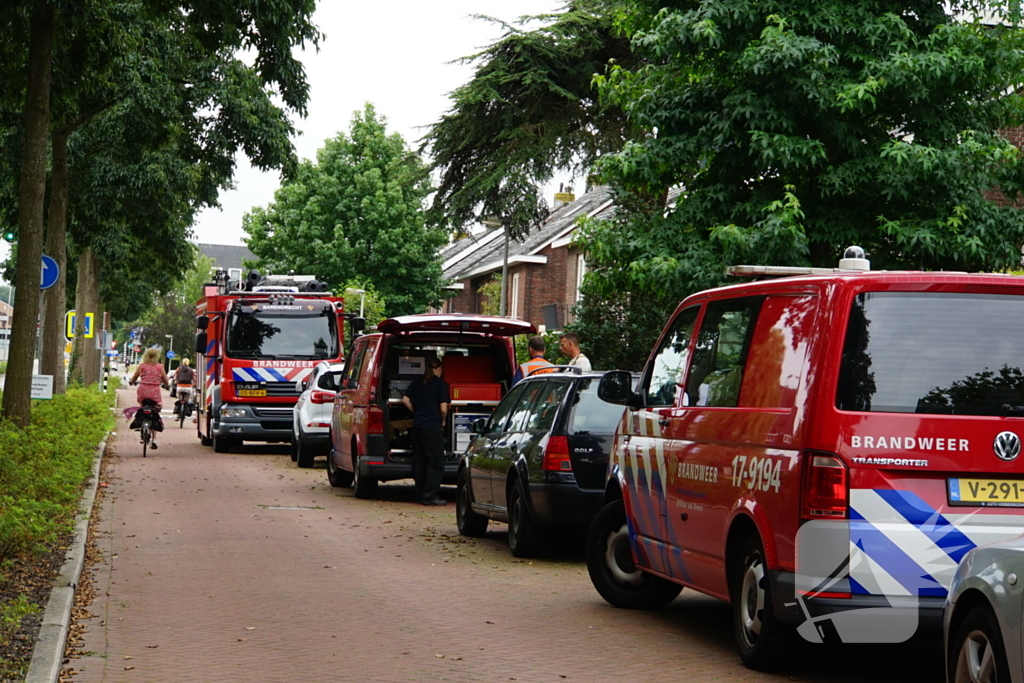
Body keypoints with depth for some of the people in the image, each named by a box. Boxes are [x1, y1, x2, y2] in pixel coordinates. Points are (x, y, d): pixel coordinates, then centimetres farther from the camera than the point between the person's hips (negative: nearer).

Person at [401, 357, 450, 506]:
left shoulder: (416, 383, 11)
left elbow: (405, 400, 7)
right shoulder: (440, 384, -6)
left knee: (419, 461, 11)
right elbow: (443, 408, -10)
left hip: (417, 425, 6)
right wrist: (443, 421, 7)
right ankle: (430, 496, -8)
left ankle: (420, 495, 14)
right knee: (436, 462, -2)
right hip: (433, 426, -6)